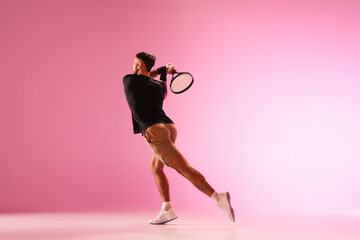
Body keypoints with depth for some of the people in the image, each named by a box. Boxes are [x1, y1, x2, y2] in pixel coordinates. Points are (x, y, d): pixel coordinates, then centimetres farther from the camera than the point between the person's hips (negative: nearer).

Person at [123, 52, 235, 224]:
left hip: (154, 131, -7)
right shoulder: (158, 86, 14)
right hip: (169, 126, 7)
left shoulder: (128, 80, 4)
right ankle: (167, 209, 15)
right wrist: (164, 74, 40)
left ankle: (218, 198, -25)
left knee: (183, 168, -14)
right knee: (155, 166, 22)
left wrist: (162, 69, 25)